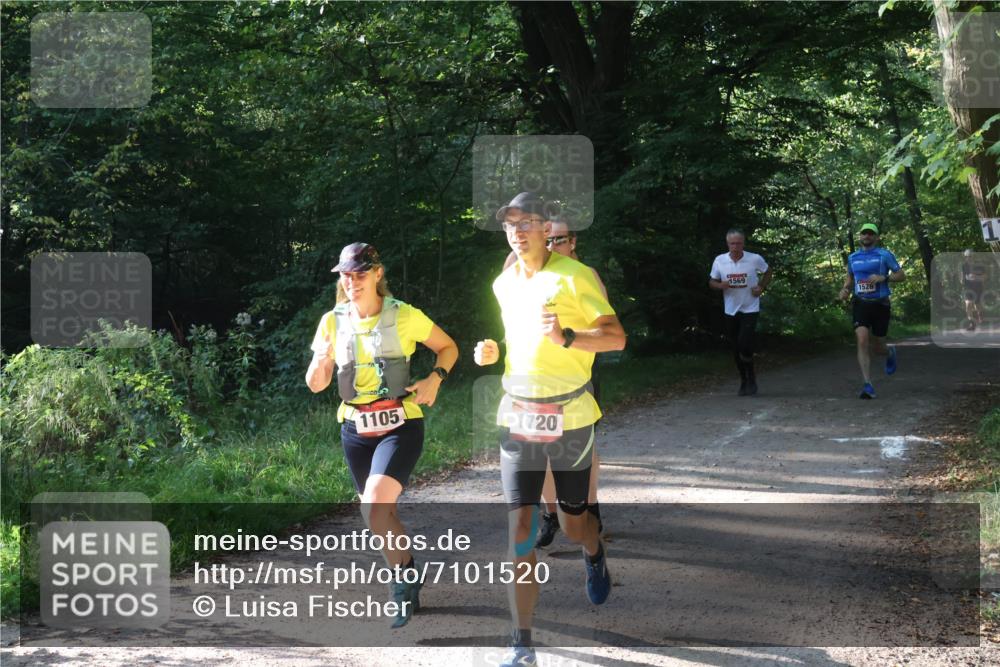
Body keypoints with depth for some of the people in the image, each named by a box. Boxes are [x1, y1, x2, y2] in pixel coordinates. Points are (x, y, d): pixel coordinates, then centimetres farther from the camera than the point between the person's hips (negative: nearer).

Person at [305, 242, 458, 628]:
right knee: (382, 516, 14)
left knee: (374, 508, -23)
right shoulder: (333, 321, 0)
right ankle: (409, 583, 36)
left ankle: (402, 580, -3)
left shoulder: (404, 316, -9)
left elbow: (448, 347, 6)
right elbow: (316, 384, 1)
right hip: (356, 430, 4)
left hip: (400, 426, -4)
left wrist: (435, 378, -12)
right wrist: (321, 363, -20)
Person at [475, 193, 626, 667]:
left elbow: (616, 337, -13)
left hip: (569, 417, -3)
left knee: (573, 524, 11)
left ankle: (594, 554, 51)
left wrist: (566, 337, -28)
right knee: (520, 526, -7)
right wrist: (492, 353, 5)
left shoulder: (575, 277, -8)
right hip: (517, 418, 3)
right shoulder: (503, 285, 10)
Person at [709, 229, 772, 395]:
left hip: (750, 309, -3)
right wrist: (720, 285, -18)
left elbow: (768, 272, 9)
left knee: (745, 345, -15)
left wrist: (761, 287, -6)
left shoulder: (755, 259, -12)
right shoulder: (719, 261, -8)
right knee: (736, 349, 8)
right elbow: (712, 282, 4)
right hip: (731, 311, 3)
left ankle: (751, 377, 7)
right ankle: (744, 380, 25)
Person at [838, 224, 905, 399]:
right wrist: (845, 290, 4)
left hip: (880, 305, -2)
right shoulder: (853, 257, 10)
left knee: (877, 347, 7)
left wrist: (882, 278, -17)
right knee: (862, 341, -18)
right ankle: (868, 386, -18)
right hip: (860, 304, 2)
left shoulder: (884, 255, -2)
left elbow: (901, 275, 0)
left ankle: (890, 353, 47)